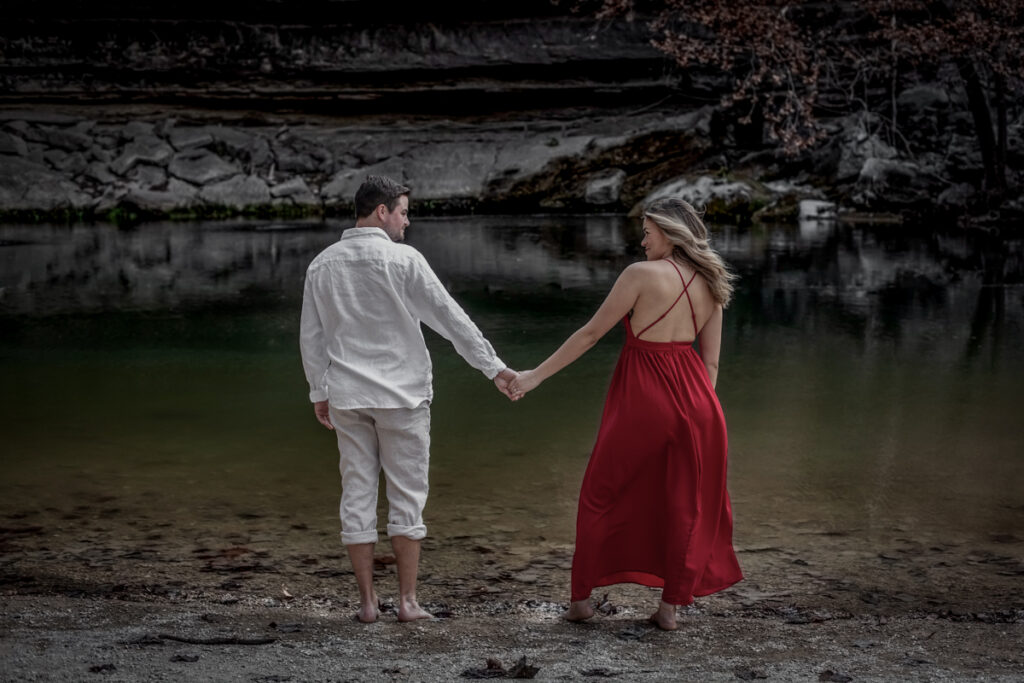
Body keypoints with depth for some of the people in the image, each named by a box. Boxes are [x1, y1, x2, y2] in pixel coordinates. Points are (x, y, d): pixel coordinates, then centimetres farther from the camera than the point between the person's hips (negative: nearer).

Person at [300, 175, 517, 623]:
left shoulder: (322, 264, 5)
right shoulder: (403, 260, -9)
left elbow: (311, 336, 8)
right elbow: (450, 317, -9)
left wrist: (319, 391, 16)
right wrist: (493, 367, -4)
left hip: (347, 398, 4)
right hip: (401, 396, -4)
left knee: (357, 495, 7)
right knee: (406, 496, 5)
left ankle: (367, 602, 10)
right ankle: (407, 600, 6)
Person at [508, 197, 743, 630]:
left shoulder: (642, 274, -10)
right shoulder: (710, 285, 7)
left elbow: (591, 333, -8)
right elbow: (711, 361, 8)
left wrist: (535, 376, -2)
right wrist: (698, 409, 18)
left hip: (643, 396, -5)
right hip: (693, 397, 5)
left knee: (603, 496, 11)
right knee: (685, 503, 13)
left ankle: (581, 598, 17)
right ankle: (670, 606, 16)